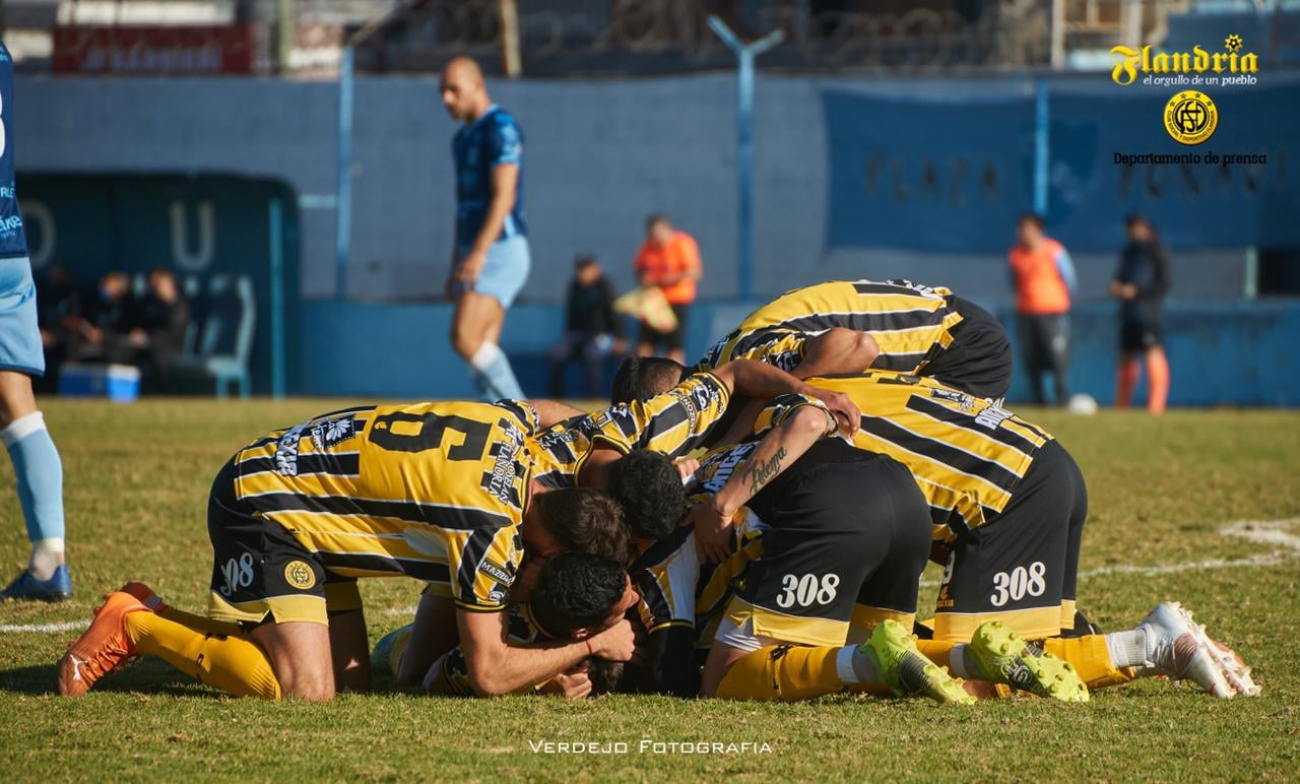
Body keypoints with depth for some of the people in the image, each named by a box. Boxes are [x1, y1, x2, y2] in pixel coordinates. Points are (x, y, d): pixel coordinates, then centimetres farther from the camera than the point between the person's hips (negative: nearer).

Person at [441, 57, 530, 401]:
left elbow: (504, 195, -21)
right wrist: (455, 267, 22)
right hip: (474, 256, 10)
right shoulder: (463, 138, 19)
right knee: (483, 352, 3)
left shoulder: (500, 128, -11)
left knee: (465, 339, -20)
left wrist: (478, 253, -30)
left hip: (501, 251, -10)